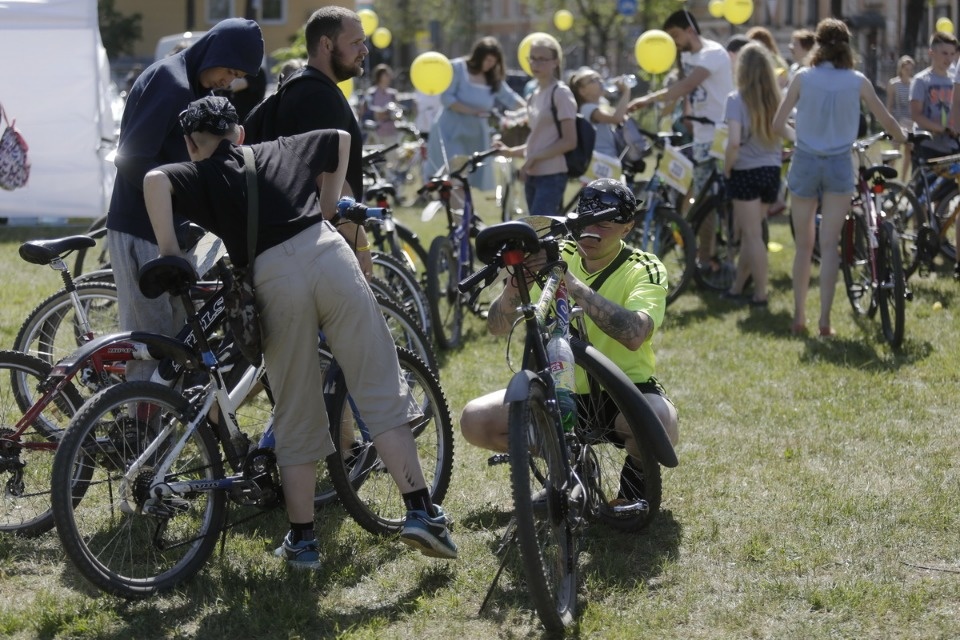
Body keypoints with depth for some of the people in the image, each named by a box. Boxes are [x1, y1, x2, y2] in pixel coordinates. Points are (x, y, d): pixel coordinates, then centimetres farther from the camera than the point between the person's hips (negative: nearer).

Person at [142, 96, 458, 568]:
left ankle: (302, 539, 15)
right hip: (328, 251, 2)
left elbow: (154, 180, -3)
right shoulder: (283, 150, 29)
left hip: (272, 276, -2)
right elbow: (341, 139, 45)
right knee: (381, 391, 6)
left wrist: (169, 253, 4)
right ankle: (420, 511, 3)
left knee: (296, 417, 10)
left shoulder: (201, 176, 18)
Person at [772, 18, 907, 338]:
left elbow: (778, 124, -5)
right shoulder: (857, 81, -3)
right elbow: (887, 121, 6)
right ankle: (824, 319, -3)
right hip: (839, 166, 0)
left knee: (803, 245, 11)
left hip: (805, 164, 0)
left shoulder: (803, 78, -5)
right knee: (830, 245, 4)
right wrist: (907, 142, 25)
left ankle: (799, 318, 15)